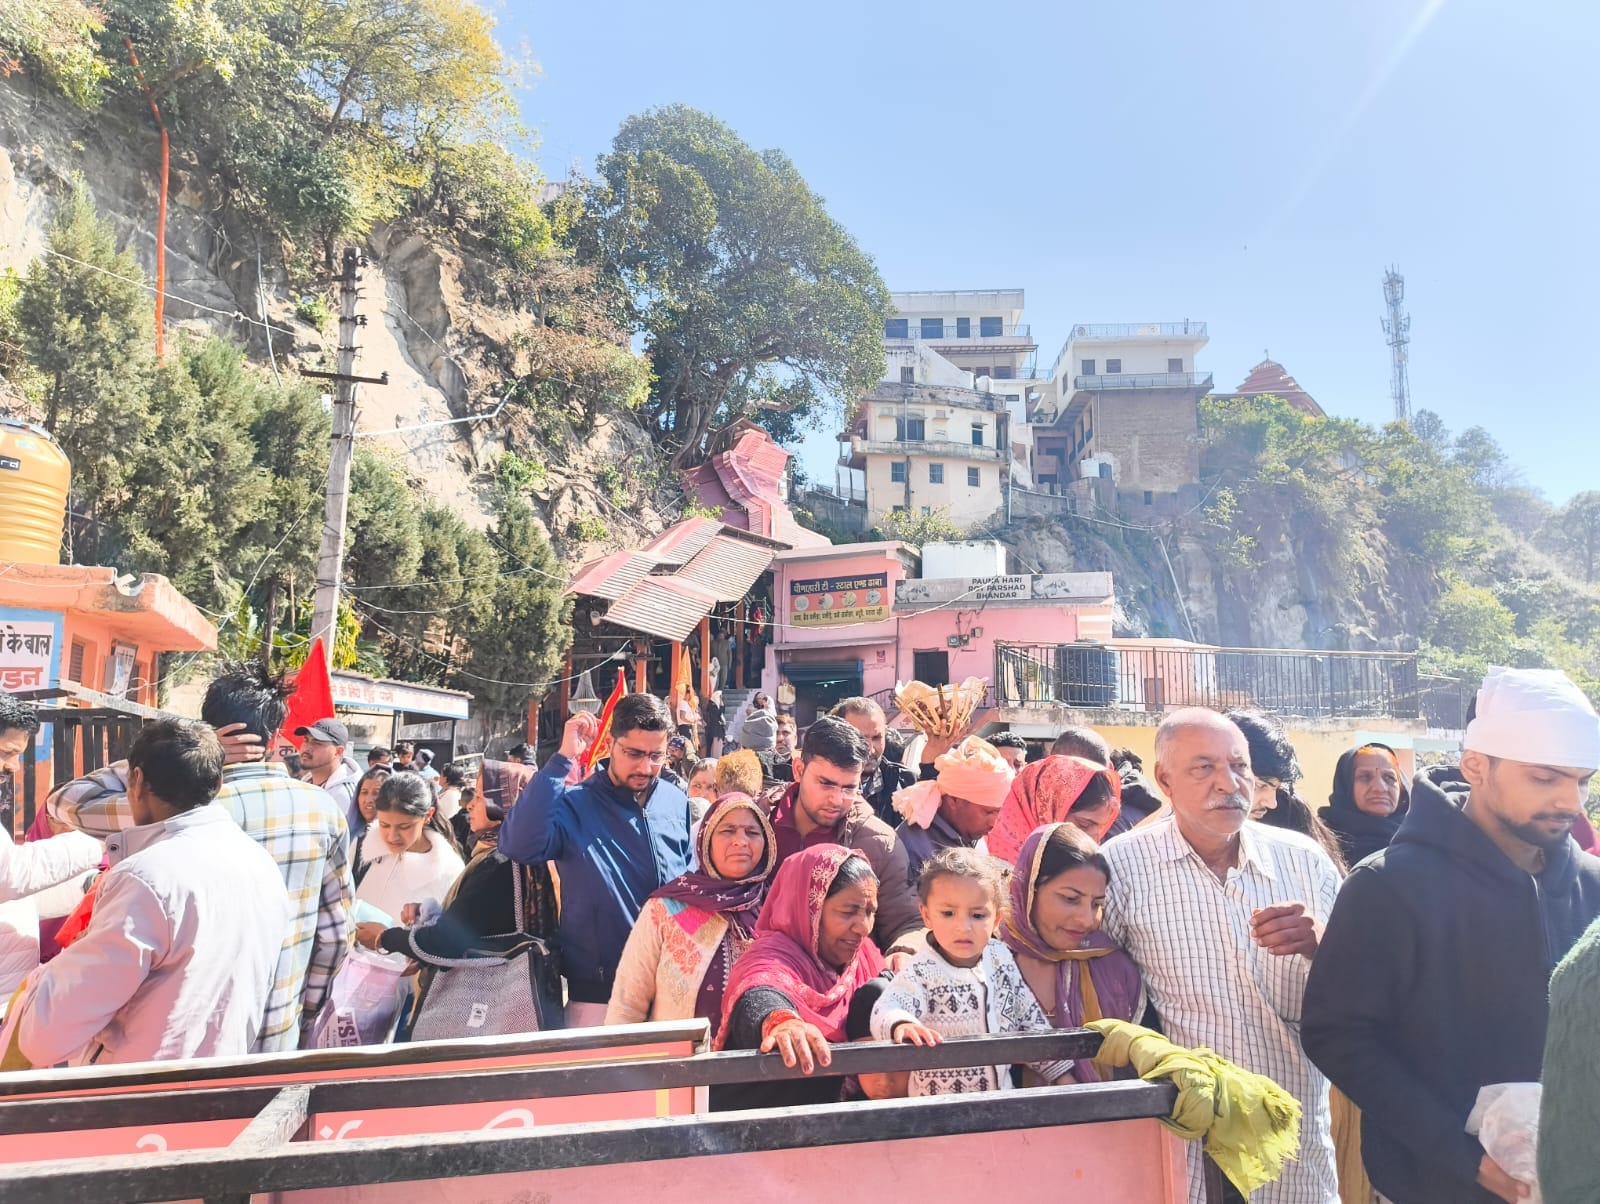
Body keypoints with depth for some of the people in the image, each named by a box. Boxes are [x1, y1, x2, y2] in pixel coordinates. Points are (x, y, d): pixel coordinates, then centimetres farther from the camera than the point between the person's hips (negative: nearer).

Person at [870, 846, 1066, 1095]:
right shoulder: (921, 973, -16)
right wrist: (902, 1025, -53)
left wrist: (1059, 1072, 15)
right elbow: (885, 1010, -32)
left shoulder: (1002, 958, 2)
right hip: (939, 1105, -5)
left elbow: (1030, 1018, 13)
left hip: (1002, 1094, 5)